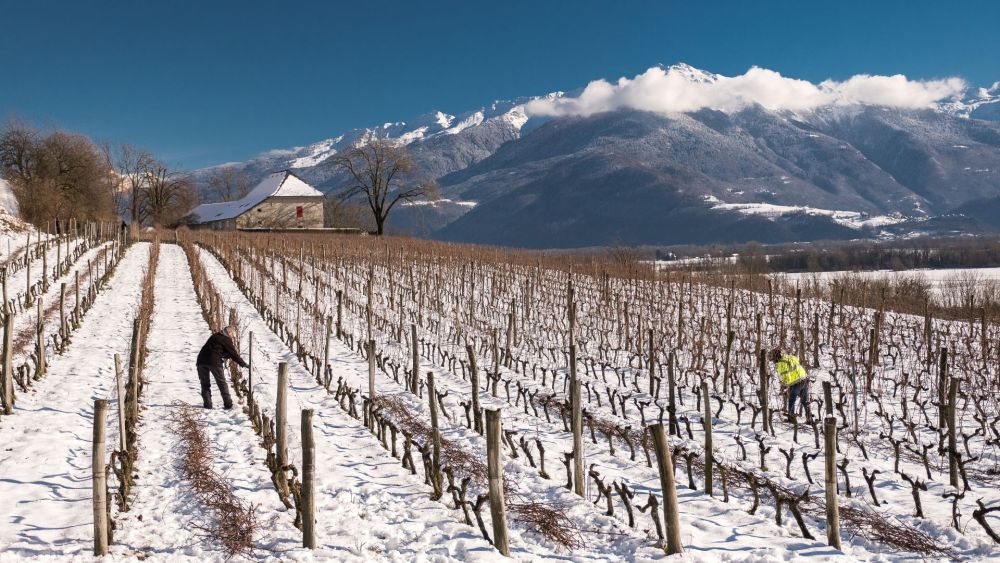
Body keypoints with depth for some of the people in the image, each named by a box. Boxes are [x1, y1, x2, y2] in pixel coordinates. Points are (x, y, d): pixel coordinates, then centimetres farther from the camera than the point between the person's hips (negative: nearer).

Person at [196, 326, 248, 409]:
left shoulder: (215, 336, 23)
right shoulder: (226, 339, 2)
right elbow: (233, 353, 2)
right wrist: (244, 364, 9)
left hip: (201, 360, 5)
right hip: (214, 361, -5)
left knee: (205, 383, 12)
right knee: (222, 383, 6)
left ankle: (207, 404, 5)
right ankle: (228, 404, 4)